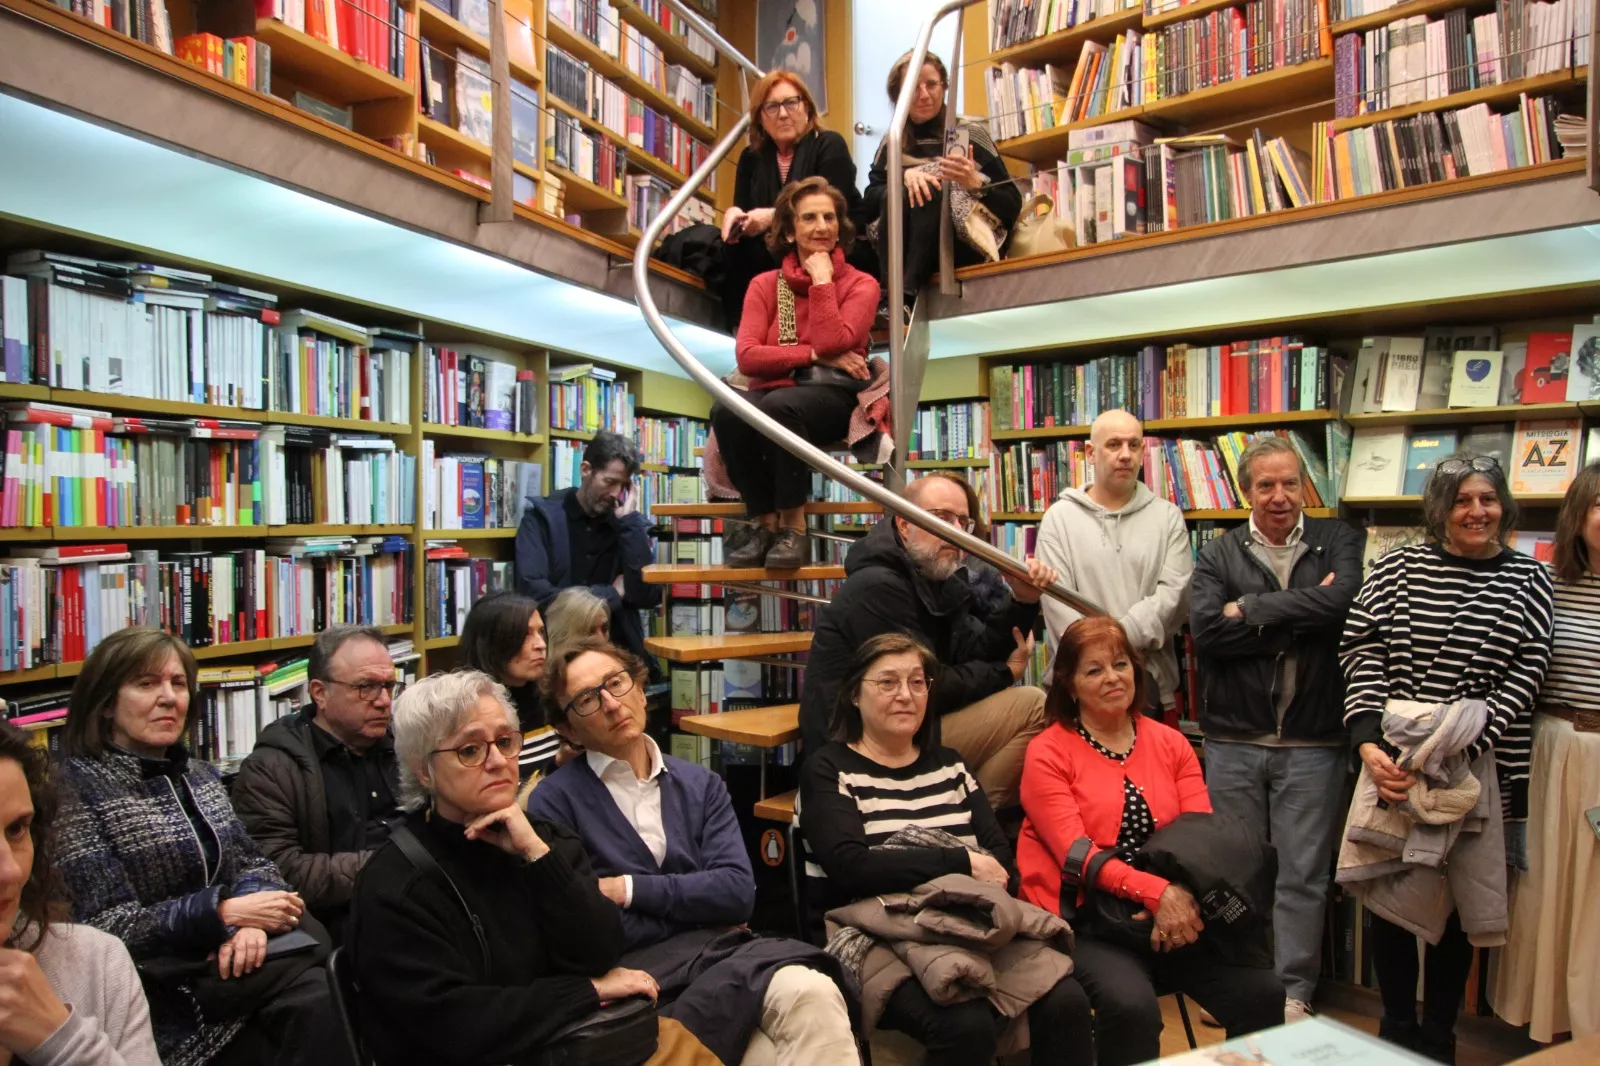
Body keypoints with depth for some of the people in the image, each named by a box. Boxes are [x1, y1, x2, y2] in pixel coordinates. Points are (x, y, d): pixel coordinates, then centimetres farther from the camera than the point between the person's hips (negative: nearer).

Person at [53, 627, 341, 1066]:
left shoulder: (198, 774, 13)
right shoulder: (75, 789, -8)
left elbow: (252, 863, 9)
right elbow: (108, 930, -13)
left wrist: (250, 920, -13)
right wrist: (224, 913, -19)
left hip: (228, 964, 6)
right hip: (160, 998, -5)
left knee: (327, 1004, -25)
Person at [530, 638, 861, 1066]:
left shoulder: (702, 785, 15)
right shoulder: (554, 801, 2)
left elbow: (738, 891, 3)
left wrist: (629, 889, -5)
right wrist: (697, 907, -2)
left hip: (721, 951, 5)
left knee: (812, 994, -29)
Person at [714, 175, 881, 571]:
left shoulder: (861, 284, 7)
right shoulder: (765, 285, 12)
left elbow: (833, 343, -12)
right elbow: (747, 357, -3)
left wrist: (821, 279, -5)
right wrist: (813, 354, -10)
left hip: (832, 395, -2)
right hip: (773, 391, 3)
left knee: (780, 408, -37)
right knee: (726, 412, -32)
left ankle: (794, 526, -23)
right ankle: (765, 523, -18)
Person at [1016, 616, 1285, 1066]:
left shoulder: (1171, 743, 11)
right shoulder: (1048, 753, -3)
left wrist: (1181, 897, -18)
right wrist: (1157, 892, -25)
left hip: (1175, 914, 4)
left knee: (1262, 991, -16)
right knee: (1131, 1004, -30)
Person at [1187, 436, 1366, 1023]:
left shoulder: (1337, 541, 4)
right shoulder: (1219, 554, 3)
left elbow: (1343, 600, -17)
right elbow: (1205, 628, -13)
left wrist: (1250, 610, -13)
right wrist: (1301, 617, -13)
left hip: (1313, 742, 0)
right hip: (1233, 739, 1)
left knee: (1303, 874, 8)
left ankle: (1293, 991, 24)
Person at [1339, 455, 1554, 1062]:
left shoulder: (1529, 580, 2)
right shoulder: (1397, 569, 0)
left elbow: (1525, 677, -4)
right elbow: (1362, 653, -4)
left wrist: (1458, 746, -15)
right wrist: (1369, 742, -15)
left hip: (1481, 771, 0)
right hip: (1393, 765, 0)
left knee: (1457, 905, 10)